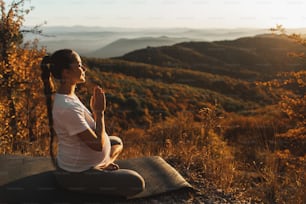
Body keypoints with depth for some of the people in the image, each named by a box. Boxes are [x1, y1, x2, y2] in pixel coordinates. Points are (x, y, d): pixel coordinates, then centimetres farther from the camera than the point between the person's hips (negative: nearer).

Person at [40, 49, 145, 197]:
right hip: (75, 175, -10)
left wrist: (94, 110, -11)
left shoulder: (67, 96, -2)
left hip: (78, 162, 10)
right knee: (136, 183, -9)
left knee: (116, 142, 29)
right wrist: (99, 111, -17)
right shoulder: (68, 108, -33)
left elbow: (89, 131, 5)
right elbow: (97, 145, -26)